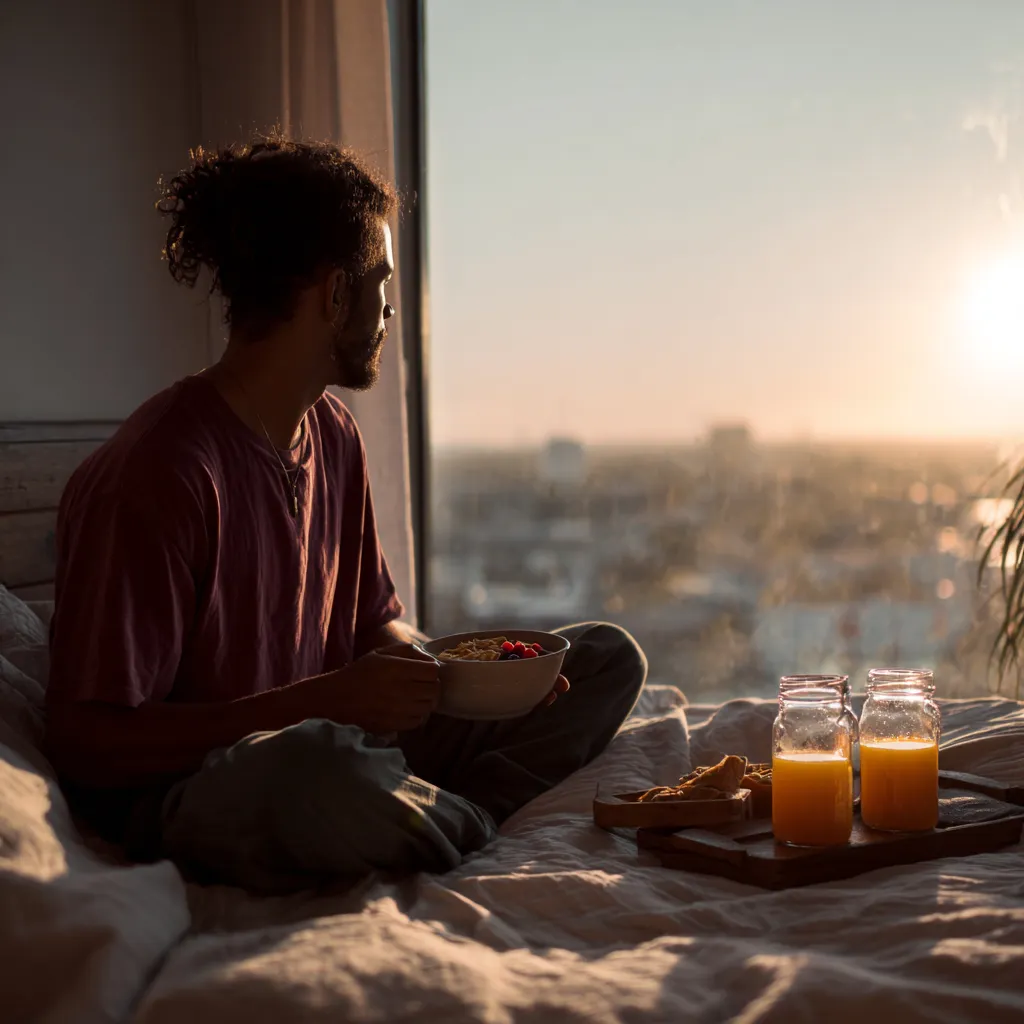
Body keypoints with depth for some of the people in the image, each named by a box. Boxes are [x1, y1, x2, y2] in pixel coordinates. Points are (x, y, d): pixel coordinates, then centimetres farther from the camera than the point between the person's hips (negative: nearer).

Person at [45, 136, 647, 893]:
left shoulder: (333, 434, 8)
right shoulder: (157, 473, -20)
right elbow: (89, 743, -21)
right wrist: (330, 700, -26)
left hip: (333, 738, 8)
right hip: (180, 797, -7)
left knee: (607, 656, 3)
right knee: (317, 763, -43)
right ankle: (473, 825, -10)